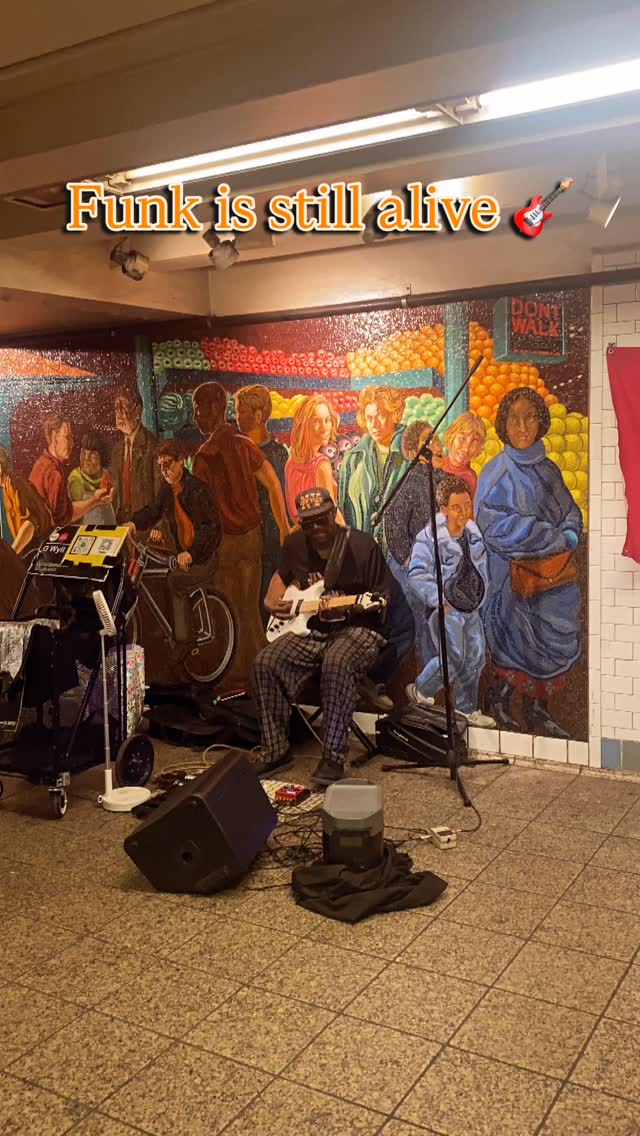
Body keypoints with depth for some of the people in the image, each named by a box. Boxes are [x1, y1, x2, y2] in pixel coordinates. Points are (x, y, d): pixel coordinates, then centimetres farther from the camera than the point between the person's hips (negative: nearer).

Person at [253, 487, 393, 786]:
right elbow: (282, 576, 27)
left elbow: (383, 598, -5)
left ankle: (333, 758, -27)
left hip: (357, 629, -5)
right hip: (310, 631, 5)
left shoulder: (361, 545, -9)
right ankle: (276, 751, -8)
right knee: (266, 663, -21)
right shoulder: (295, 544, 7)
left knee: (337, 664, -39)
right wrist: (272, 600, 7)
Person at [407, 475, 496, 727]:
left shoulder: (472, 531, 4)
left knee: (475, 658, 10)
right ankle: (420, 691, 15)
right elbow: (417, 575, -22)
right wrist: (438, 599, -30)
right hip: (445, 607, -7)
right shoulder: (430, 538, -17)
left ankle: (467, 709, 25)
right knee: (453, 658, -10)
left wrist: (479, 594, 18)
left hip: (471, 607, 7)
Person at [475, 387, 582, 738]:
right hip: (514, 575, -6)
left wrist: (569, 536, -11)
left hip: (552, 576, 6)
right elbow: (497, 526, -18)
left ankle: (537, 711, 26)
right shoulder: (497, 472, -8)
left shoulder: (547, 469, 10)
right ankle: (501, 703, 25)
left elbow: (570, 513, 13)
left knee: (554, 643, 10)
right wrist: (554, 538, -15)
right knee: (516, 645, 3)